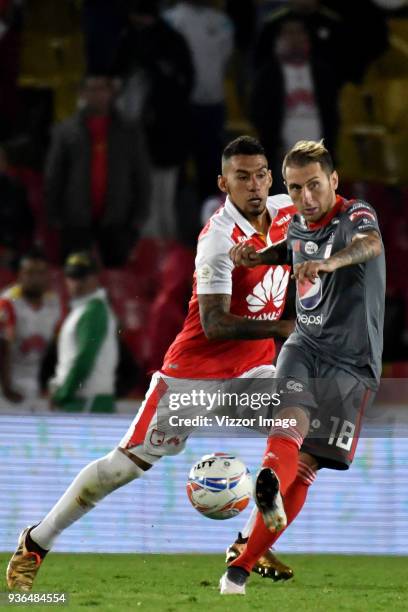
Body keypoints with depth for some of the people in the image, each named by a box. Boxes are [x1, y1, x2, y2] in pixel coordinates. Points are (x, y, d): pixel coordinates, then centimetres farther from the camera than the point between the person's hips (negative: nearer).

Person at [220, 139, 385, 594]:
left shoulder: (355, 215, -12)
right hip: (305, 345, 4)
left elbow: (370, 243, -38)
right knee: (291, 418, -29)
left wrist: (329, 262, -60)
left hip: (352, 363, -4)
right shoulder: (298, 224, 8)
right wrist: (256, 255, 11)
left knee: (305, 467, -5)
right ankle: (270, 482, -61)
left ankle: (241, 568, 2)